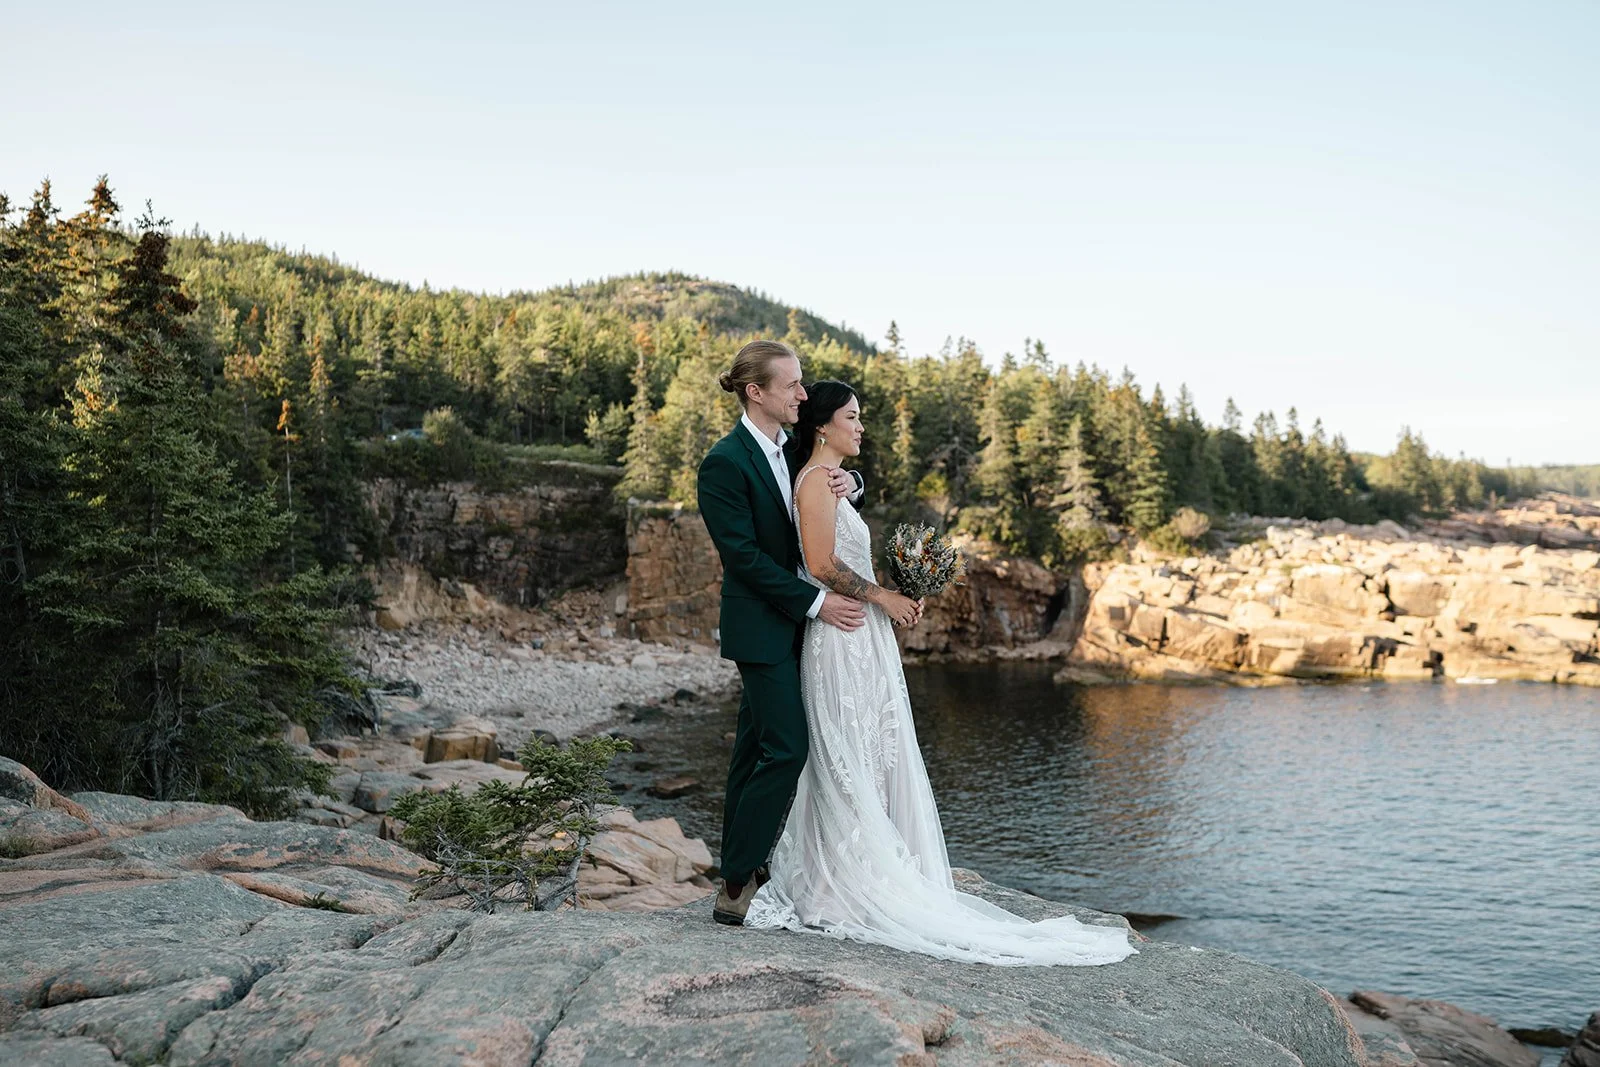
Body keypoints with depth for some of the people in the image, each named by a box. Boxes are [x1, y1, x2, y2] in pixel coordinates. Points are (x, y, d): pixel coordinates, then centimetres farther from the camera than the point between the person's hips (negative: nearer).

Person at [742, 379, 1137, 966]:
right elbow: (820, 565, -19)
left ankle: (841, 884, 17)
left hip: (860, 639, 10)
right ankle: (839, 890, 2)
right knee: (850, 763, -5)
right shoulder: (816, 479, -11)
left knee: (868, 761, 11)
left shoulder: (827, 480, 19)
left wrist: (888, 600, 10)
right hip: (843, 639, -10)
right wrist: (881, 595, -12)